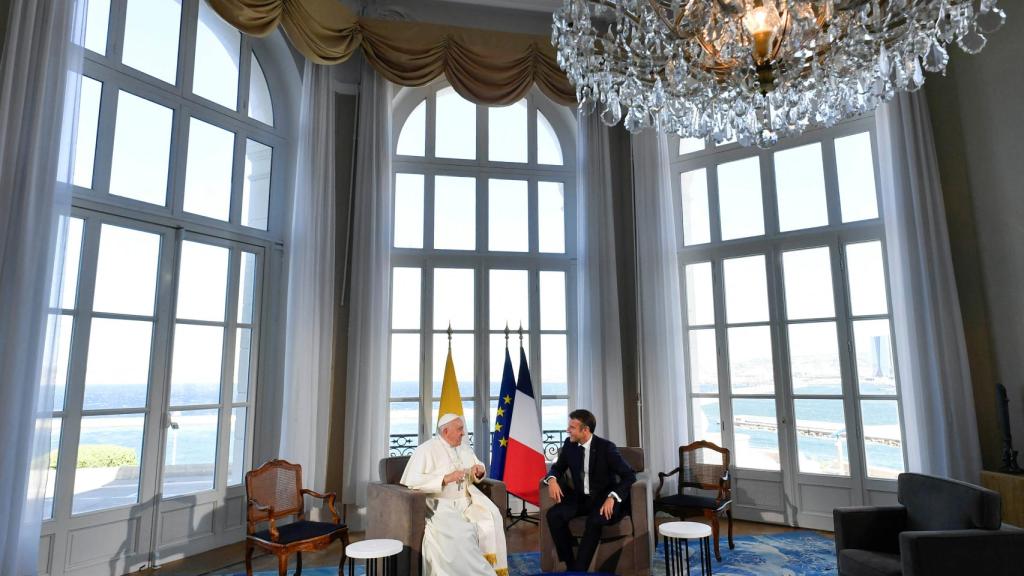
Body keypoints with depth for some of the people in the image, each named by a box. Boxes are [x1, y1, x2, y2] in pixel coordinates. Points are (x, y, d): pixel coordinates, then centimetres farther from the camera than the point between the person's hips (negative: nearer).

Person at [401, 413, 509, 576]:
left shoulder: (464, 448, 13)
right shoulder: (426, 450, -8)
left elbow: (479, 468, 23)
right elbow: (412, 481, -18)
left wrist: (479, 470, -3)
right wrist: (445, 478, -25)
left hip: (466, 498, 6)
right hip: (440, 503, -6)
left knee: (491, 518, -19)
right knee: (459, 532, -31)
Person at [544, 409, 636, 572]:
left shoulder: (606, 447, -14)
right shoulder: (569, 444, 0)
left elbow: (629, 475, -15)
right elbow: (557, 467, 13)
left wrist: (612, 497, -29)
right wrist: (552, 479, -12)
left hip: (604, 498, -4)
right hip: (580, 498, 5)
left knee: (595, 520, -36)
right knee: (554, 514, -22)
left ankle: (579, 569, -24)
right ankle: (570, 564, -13)